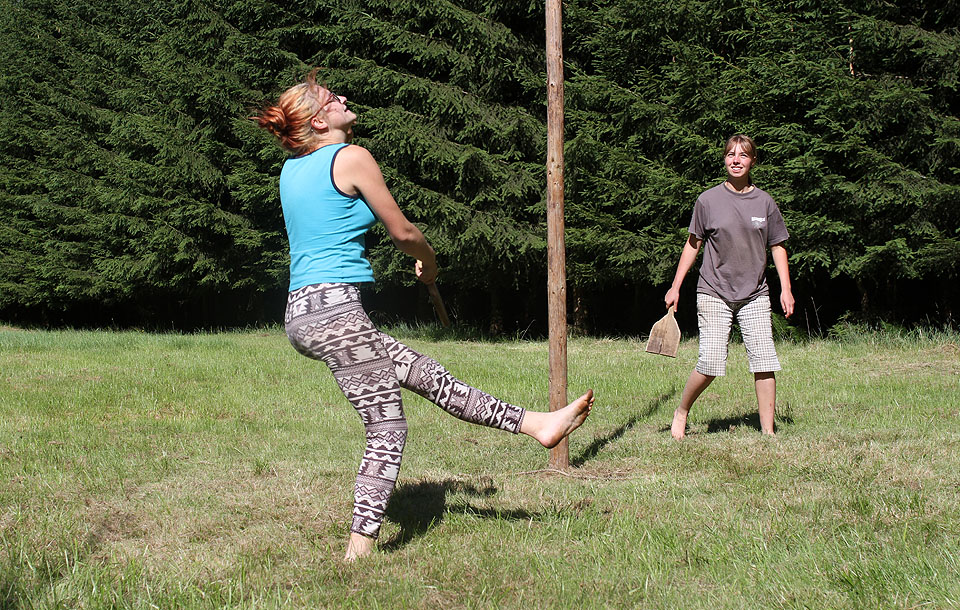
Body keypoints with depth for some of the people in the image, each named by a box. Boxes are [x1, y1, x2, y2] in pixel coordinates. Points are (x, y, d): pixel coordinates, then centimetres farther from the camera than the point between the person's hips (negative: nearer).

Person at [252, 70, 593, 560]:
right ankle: (359, 553, 0)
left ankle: (536, 423, 21)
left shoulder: (292, 166, 15)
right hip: (334, 307, -10)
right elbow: (402, 232, 2)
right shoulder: (352, 158, -8)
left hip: (301, 313, 10)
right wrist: (429, 261, 20)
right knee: (388, 432, -1)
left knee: (427, 374, 13)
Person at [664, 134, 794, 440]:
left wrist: (786, 289, 4)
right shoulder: (708, 200, 0)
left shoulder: (765, 202, 5)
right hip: (714, 292, -2)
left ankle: (768, 431, 1)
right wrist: (675, 287, 8)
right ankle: (681, 413, 14)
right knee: (711, 362, -11)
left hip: (754, 295, 2)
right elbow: (693, 244, 8)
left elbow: (777, 247, 13)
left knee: (764, 361, -6)